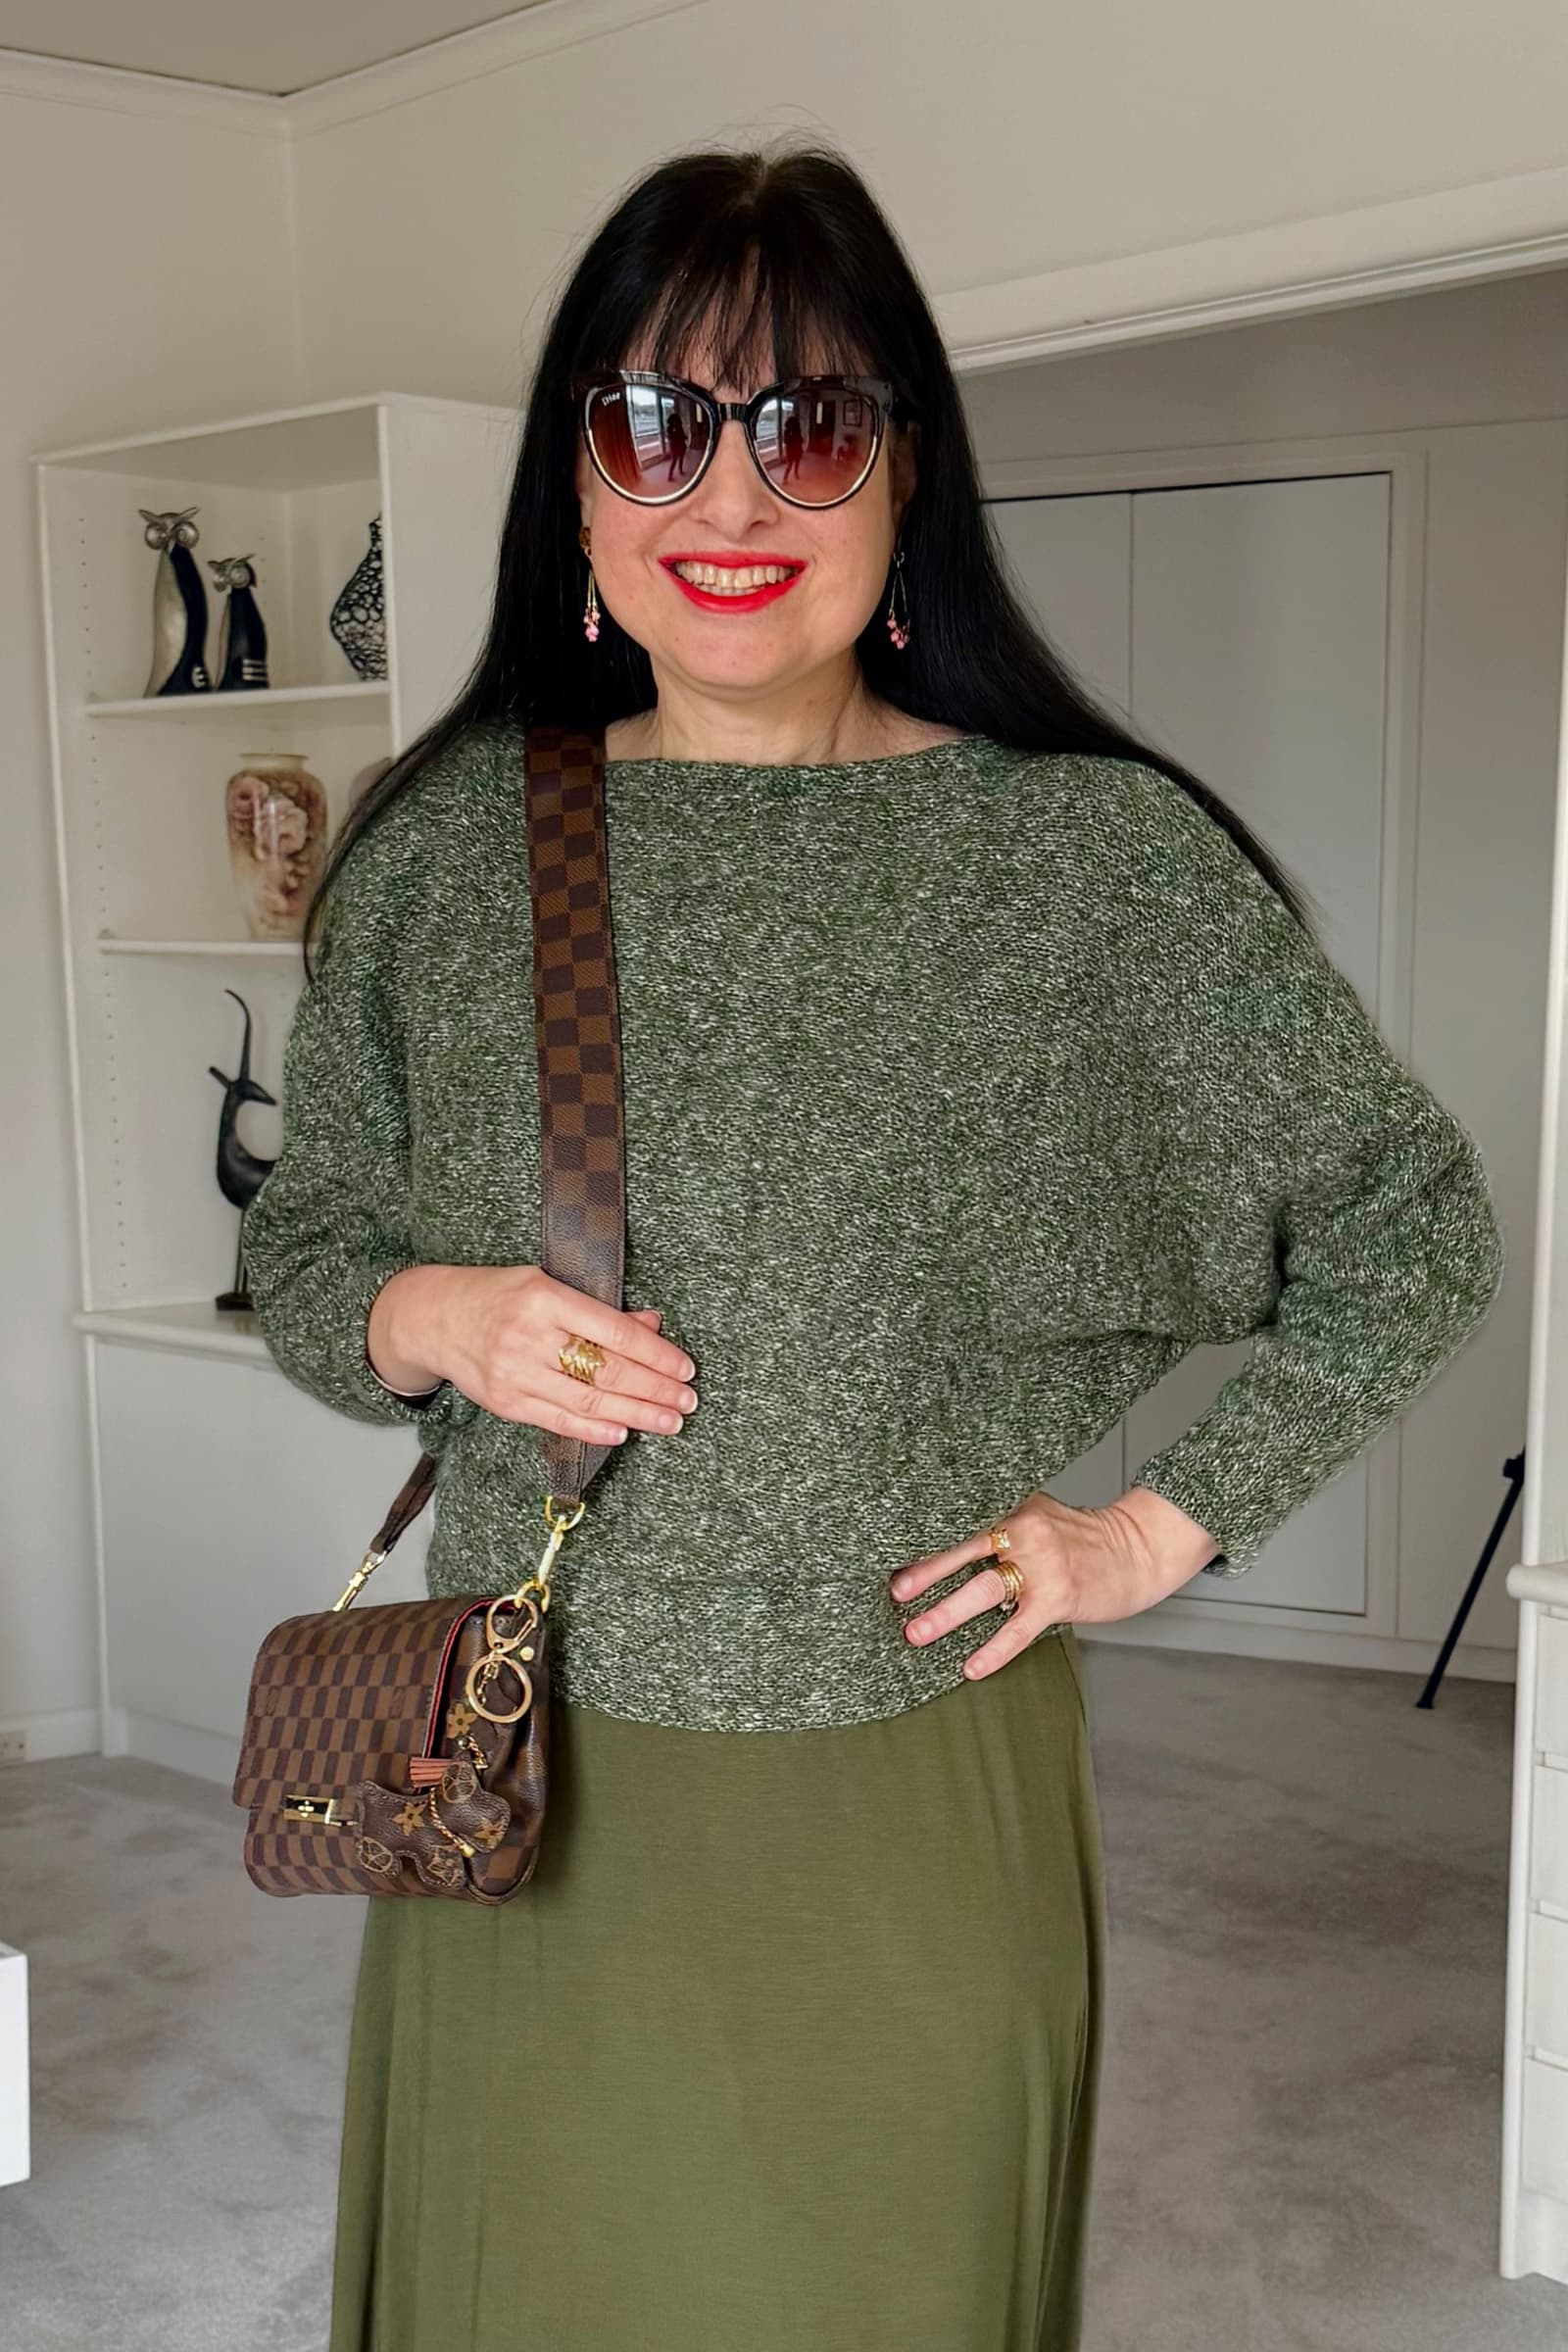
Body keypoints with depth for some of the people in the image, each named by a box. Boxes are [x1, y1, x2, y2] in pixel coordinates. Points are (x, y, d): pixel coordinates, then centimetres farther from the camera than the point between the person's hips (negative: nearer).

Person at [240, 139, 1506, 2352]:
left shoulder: (1098, 851, -6)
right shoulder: (442, 846, 0)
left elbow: (1411, 1217, 4)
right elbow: (300, 1242, 11)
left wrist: (1165, 1522, -1)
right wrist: (419, 1319, -11)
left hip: (922, 1800, -1)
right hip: (534, 1793, 2)